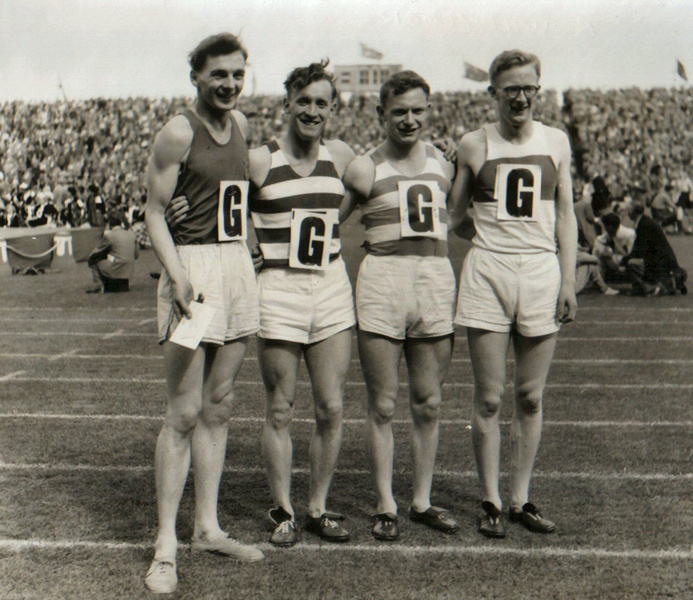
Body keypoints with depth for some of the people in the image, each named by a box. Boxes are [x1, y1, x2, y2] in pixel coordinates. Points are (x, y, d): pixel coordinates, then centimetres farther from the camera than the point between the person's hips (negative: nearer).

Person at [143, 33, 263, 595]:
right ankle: (166, 546, 0)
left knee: (219, 406, 10)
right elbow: (154, 211, -9)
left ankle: (207, 527, 19)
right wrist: (178, 276, -21)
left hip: (239, 264, 7)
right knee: (185, 412, -8)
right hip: (194, 266, -7)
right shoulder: (178, 132, -7)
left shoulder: (240, 124, 13)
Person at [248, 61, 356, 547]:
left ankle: (319, 508, 21)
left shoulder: (341, 157, 7)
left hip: (331, 287, 4)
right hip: (278, 289, -4)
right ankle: (283, 513, 18)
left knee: (332, 408, 6)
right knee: (281, 411, 4)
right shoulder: (259, 161, -6)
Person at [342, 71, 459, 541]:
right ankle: (385, 506, 13)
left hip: (437, 280, 4)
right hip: (383, 279, -3)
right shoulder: (365, 170, 0)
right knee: (383, 405, 1)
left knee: (429, 404, 8)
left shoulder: (443, 165, 13)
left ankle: (423, 501, 21)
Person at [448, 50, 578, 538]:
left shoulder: (556, 142, 10)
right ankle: (491, 502, 11)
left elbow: (565, 215, 11)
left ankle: (522, 498, 17)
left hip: (541, 271, 2)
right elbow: (451, 214, 10)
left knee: (531, 398, 5)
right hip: (488, 273, -1)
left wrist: (568, 281, 4)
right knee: (489, 399, 0)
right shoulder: (474, 145, 4)